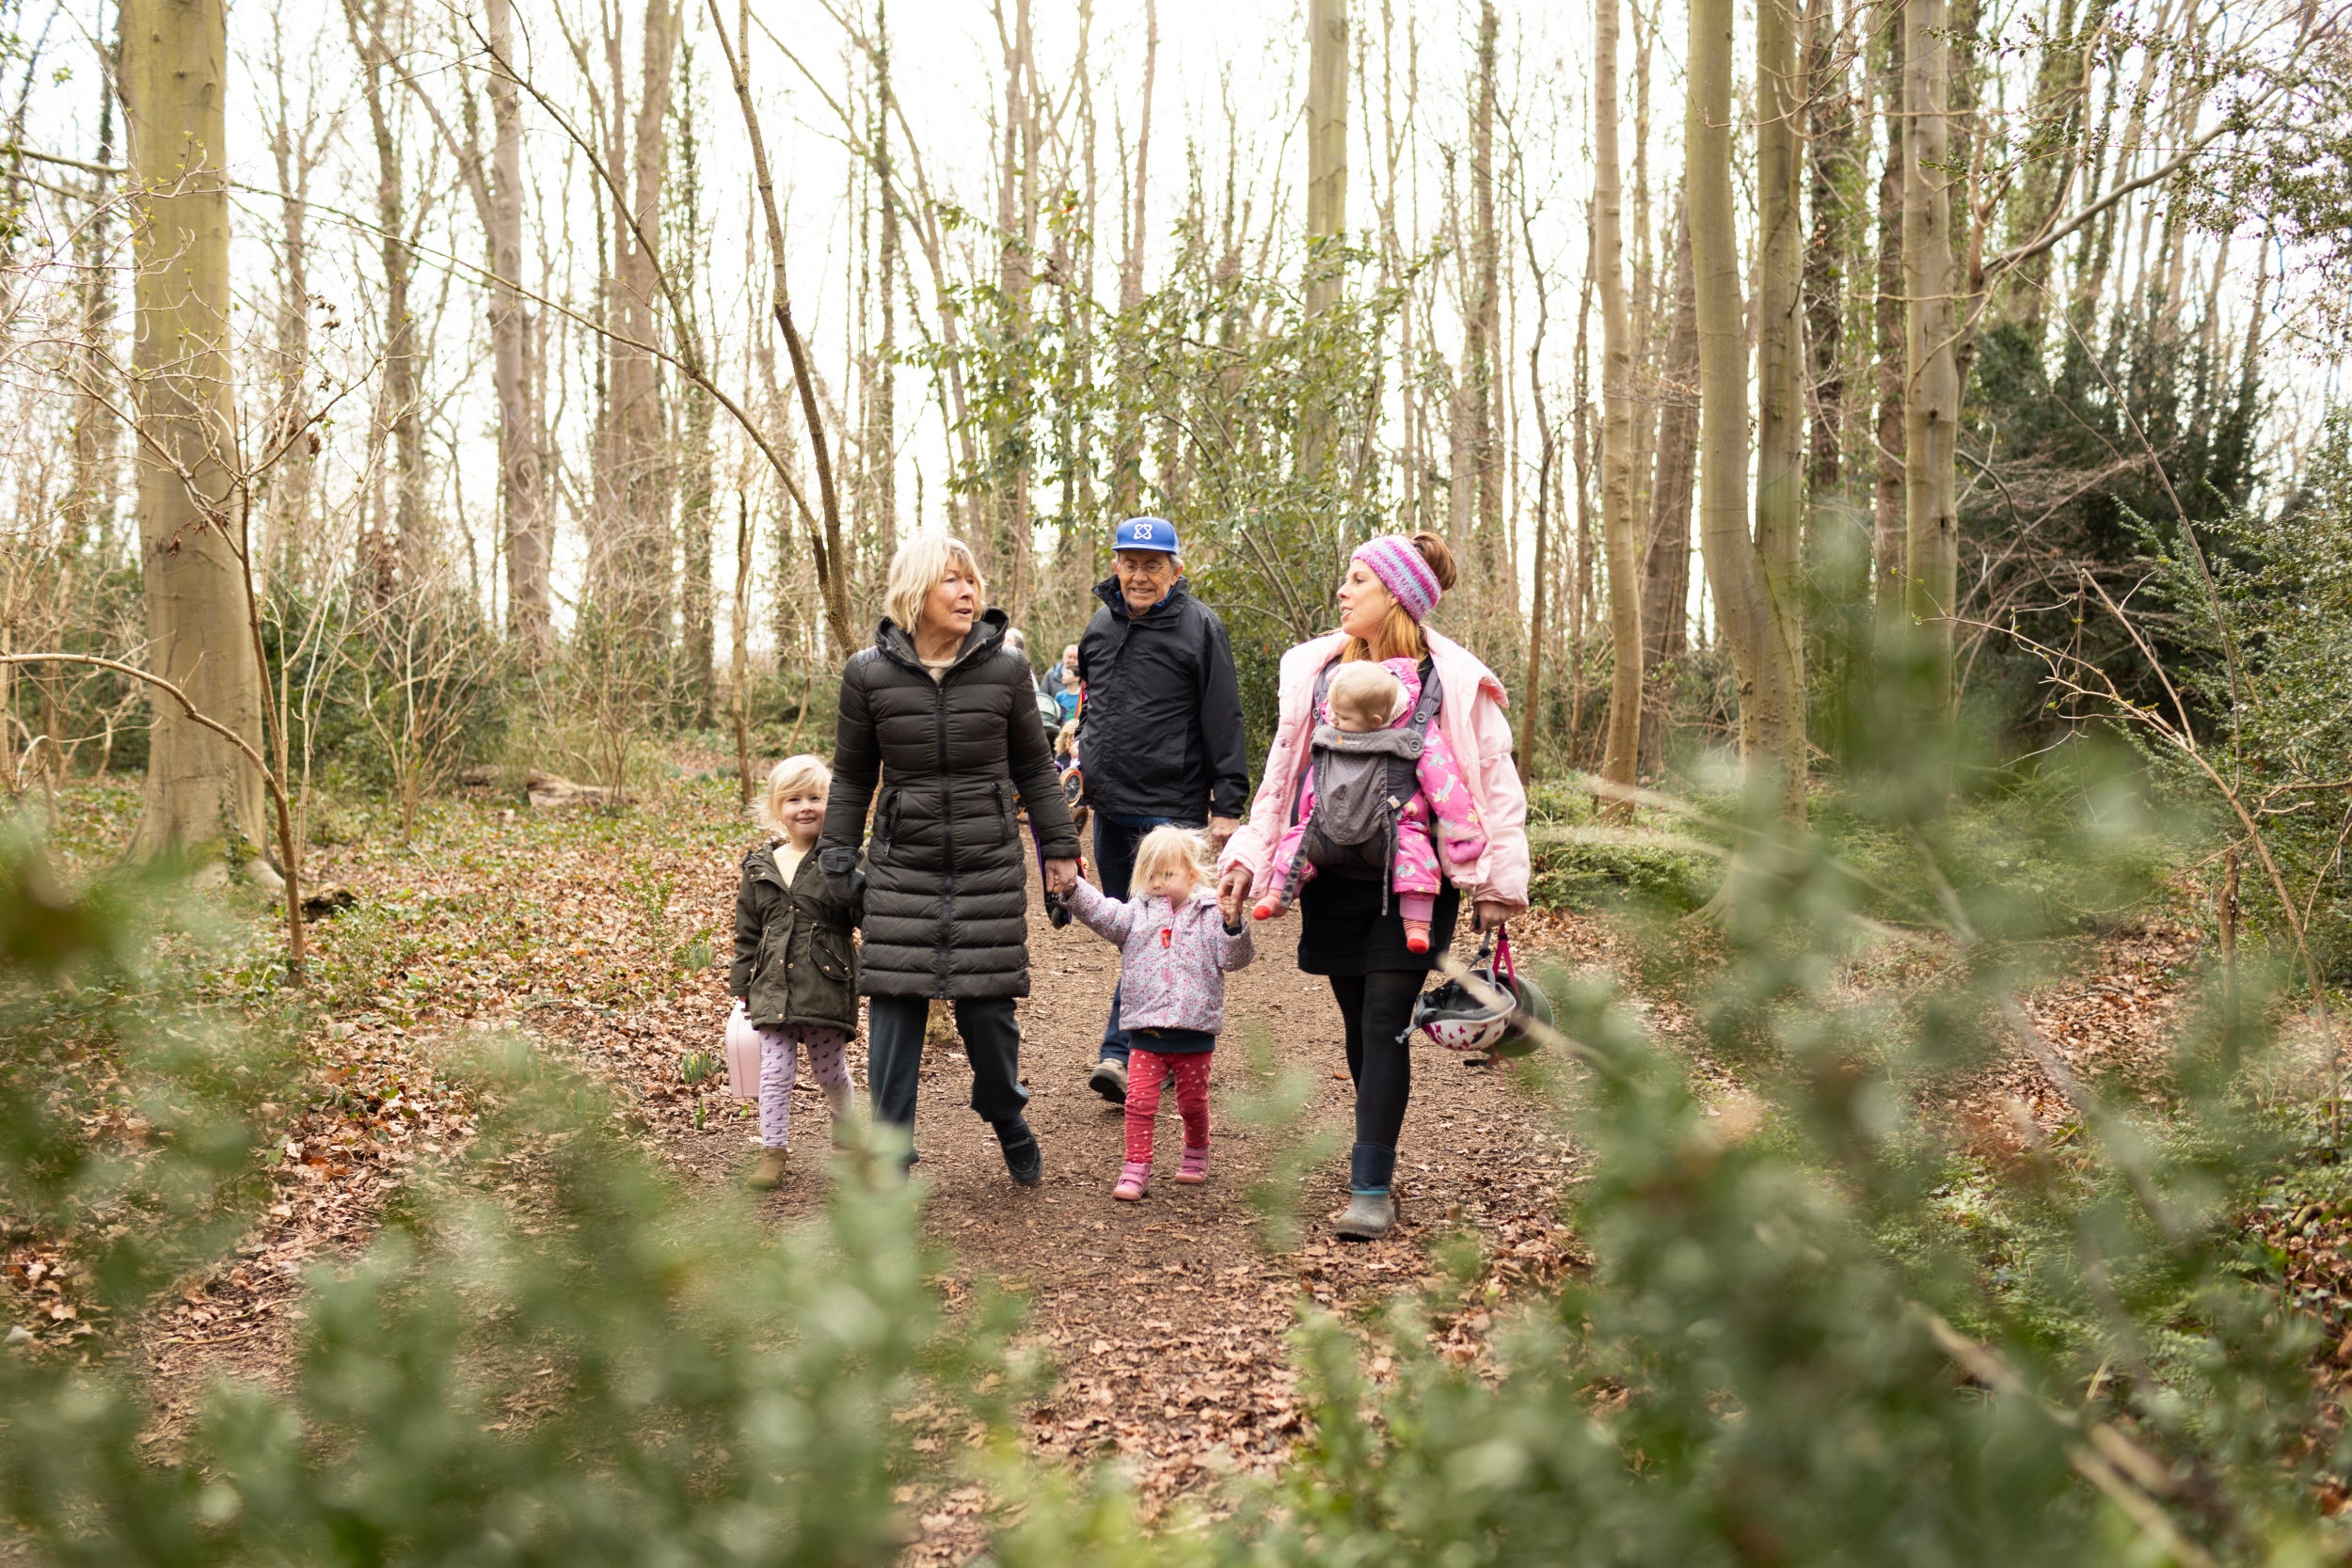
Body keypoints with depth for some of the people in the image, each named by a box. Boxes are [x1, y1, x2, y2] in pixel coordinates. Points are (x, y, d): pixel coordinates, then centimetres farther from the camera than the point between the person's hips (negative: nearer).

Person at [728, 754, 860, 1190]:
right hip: (773, 989, 3)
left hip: (829, 987, -2)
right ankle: (773, 1150, 9)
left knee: (831, 1073, 10)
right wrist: (743, 988, 13)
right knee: (775, 1072, -2)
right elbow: (748, 934, 14)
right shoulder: (760, 868, 8)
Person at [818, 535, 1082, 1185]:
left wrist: (1059, 848, 7)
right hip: (901, 865, 0)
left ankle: (1006, 1116, 32)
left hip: (990, 865, 0)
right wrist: (836, 857, 6)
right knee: (894, 1006, -1)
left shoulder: (1005, 670, -1)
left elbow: (1034, 768, 8)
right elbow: (851, 777, 8)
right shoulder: (869, 674, -1)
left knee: (988, 1005, 3)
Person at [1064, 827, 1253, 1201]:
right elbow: (1101, 914, -10)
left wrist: (1234, 926, -26)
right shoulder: (1137, 914, 4)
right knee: (1140, 1100, -5)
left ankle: (1196, 1153, 37)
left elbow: (1233, 959, -8)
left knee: (1192, 1102, 13)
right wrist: (1073, 889, -26)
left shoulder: (1210, 915, -1)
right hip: (1146, 1032, 1)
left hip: (1194, 1031, -1)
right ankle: (1136, 1169, 1)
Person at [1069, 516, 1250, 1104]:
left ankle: (1123, 1054, -10)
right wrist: (1084, 762, 25)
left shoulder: (1199, 628, -6)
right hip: (1109, 806, 7)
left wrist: (1227, 806, -12)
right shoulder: (1100, 627, 12)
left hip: (1169, 808, -7)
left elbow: (1224, 723, -8)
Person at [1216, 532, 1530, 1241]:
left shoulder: (1452, 682, -3)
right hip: (1335, 881, 4)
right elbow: (1282, 774, 16)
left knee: (1385, 1025, -9)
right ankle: (1375, 1158, 26)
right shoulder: (1316, 670, 9)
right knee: (1360, 1027, 9)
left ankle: (1371, 1188, -6)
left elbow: (1498, 782, 1)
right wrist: (1249, 857, 8)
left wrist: (1498, 883, -4)